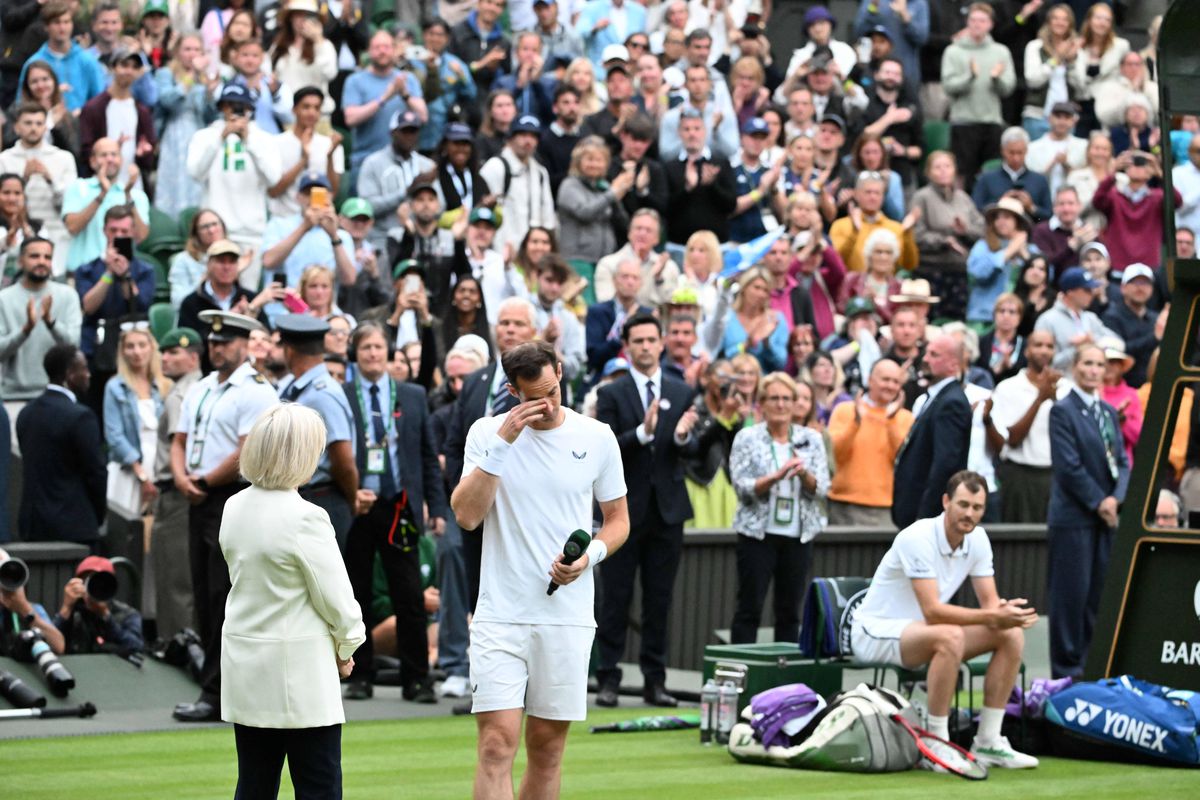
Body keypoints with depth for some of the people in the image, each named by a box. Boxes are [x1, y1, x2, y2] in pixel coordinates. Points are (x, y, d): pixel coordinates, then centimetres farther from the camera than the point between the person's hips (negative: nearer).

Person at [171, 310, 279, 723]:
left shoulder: (255, 391, -8)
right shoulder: (199, 390, 19)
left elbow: (248, 453, -16)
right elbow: (180, 441, 19)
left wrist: (205, 481, -10)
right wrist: (181, 477, -2)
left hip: (234, 499, -9)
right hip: (200, 503, 9)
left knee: (224, 600, -9)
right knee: (204, 598, 9)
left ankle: (216, 696, -9)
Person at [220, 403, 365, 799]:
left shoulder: (234, 508, 5)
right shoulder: (305, 518, -17)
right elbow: (336, 598, -13)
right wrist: (346, 647, 8)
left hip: (245, 666, 7)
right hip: (300, 673, -7)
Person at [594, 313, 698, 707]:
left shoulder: (681, 393, 8)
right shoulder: (612, 394, -1)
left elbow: (691, 451, 3)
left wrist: (683, 436, -20)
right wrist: (642, 432, -25)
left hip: (667, 510, 3)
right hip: (625, 509, -3)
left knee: (659, 600, 6)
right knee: (616, 598, 0)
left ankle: (655, 679, 11)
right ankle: (608, 679, 4)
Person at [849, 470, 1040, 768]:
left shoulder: (977, 539, -1)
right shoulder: (918, 538, -25)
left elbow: (990, 603, -3)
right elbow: (932, 611, -31)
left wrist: (1004, 613, -28)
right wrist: (993, 616, -39)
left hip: (923, 630, 8)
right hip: (875, 632, -8)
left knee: (1012, 635, -7)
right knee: (950, 636, -37)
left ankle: (988, 743, -3)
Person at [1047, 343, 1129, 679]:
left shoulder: (1109, 412, 15)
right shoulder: (1063, 410, -6)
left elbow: (1121, 460, 12)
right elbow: (1068, 465, -12)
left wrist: (1116, 499, -4)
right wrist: (1098, 502, -12)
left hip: (1107, 515, 6)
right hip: (1074, 516, -6)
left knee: (1100, 593, 6)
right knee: (1071, 593, -3)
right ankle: (1067, 670, 2)